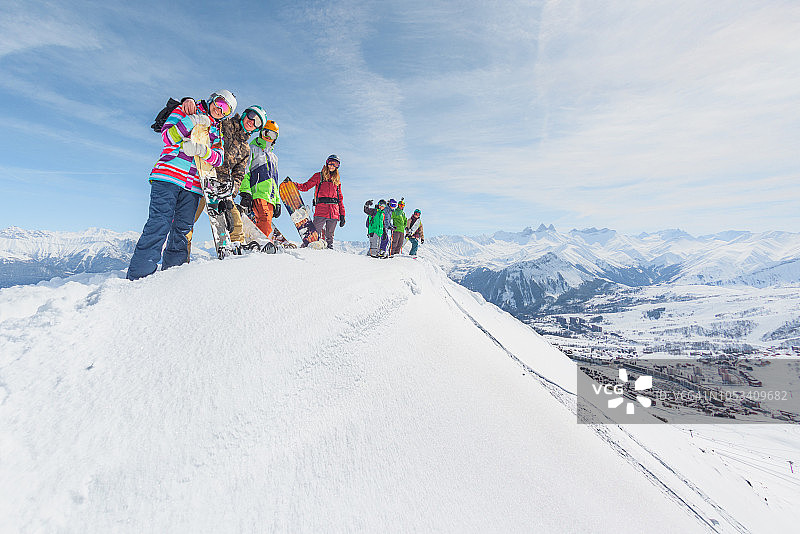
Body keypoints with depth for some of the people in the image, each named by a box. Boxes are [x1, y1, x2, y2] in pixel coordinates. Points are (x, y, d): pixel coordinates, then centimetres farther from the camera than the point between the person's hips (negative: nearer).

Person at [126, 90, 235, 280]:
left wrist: (203, 150, -15)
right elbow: (168, 136, -1)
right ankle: (138, 275, -15)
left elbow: (219, 158, 5)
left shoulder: (217, 131, 24)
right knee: (160, 224, -15)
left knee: (182, 230, 1)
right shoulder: (185, 111, 14)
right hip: (168, 176, -4)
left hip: (192, 185, 4)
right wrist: (192, 121, -10)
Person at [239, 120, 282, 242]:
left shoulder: (273, 157, 31)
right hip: (257, 193, -6)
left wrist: (277, 202, 22)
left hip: (270, 197, 6)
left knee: (266, 222, -4)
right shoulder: (252, 149, 12)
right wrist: (245, 192, -14)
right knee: (265, 220, -24)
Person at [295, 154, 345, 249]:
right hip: (321, 210, -3)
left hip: (334, 213, 3)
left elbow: (340, 198, 19)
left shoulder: (337, 180, 20)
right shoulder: (319, 176, 12)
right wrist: (295, 185, -13)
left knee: (330, 236, 7)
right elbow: (306, 186, 6)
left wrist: (342, 214, 12)